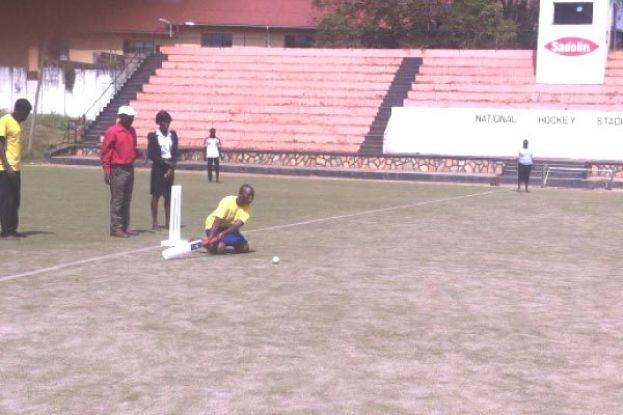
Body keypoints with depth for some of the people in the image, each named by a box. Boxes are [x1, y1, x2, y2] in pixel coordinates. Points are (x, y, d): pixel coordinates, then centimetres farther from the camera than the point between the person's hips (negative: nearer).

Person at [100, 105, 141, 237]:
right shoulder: (112, 132, -10)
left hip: (129, 168, 8)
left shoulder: (131, 131, 12)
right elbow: (105, 152, -9)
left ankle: (125, 227, 17)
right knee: (117, 200, -5)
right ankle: (116, 228, -1)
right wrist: (106, 171, -14)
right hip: (117, 170, -7)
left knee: (127, 200, 11)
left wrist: (139, 153, 1)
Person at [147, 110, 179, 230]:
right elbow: (151, 154, -8)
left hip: (170, 167, 4)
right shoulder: (153, 135, -5)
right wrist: (165, 162, -12)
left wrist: (171, 167, -7)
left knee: (168, 195, 6)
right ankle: (154, 222, 2)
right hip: (158, 167, -4)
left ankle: (168, 222, 11)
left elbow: (175, 152, 4)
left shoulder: (173, 134, 6)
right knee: (156, 195, -1)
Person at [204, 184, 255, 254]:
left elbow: (238, 224, -29)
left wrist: (223, 233, -44)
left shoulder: (247, 208, -16)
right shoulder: (227, 202, -27)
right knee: (220, 248, -30)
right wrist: (210, 238, -42)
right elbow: (217, 221, -31)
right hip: (213, 226, -6)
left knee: (245, 248, -8)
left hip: (230, 228, 6)